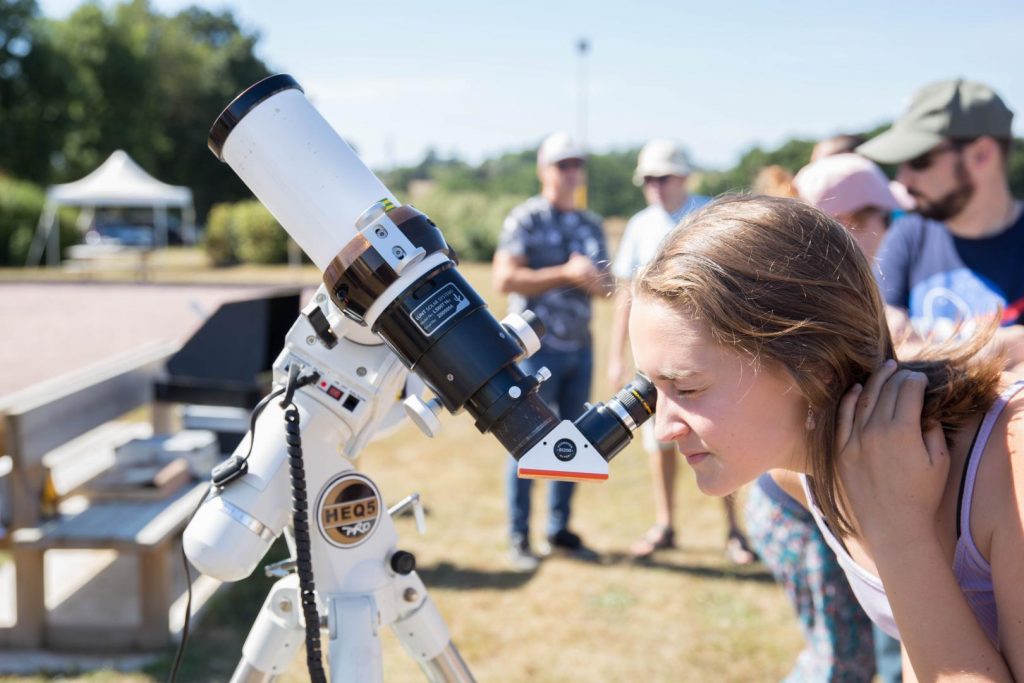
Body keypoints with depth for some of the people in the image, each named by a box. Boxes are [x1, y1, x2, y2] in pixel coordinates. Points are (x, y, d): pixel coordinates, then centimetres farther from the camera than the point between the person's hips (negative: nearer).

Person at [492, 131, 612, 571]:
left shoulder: (591, 225, 13)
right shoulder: (525, 220, -5)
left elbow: (606, 286, 16)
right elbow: (505, 279, -14)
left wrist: (594, 279, -7)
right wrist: (566, 274, -16)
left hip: (579, 347, 6)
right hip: (537, 347, -6)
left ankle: (560, 530, 21)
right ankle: (518, 537, 7)